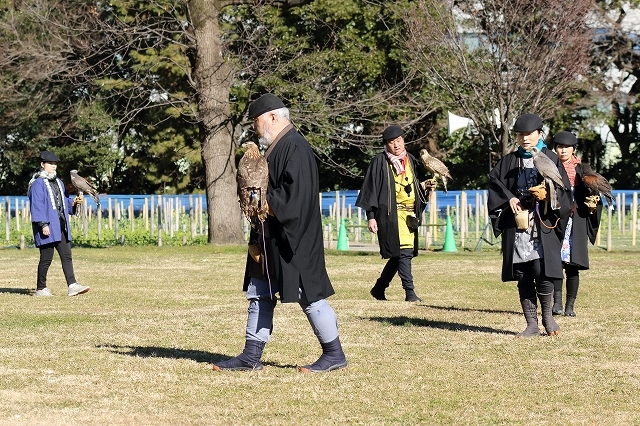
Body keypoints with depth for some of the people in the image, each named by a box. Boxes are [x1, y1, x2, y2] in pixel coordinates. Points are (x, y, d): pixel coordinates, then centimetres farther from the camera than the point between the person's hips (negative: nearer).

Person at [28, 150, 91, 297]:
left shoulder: (59, 183, 19)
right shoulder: (38, 184, -7)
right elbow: (37, 206, -14)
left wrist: (74, 203, 3)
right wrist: (43, 224, -21)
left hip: (61, 227, 8)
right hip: (47, 228, -8)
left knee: (66, 256, 0)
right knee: (46, 258, -2)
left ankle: (72, 285, -4)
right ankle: (40, 289, 8)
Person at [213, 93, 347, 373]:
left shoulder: (295, 147, -15)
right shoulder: (276, 148, 16)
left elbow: (296, 194, -24)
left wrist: (265, 204, -17)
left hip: (292, 240, -10)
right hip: (270, 240, 10)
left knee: (308, 294, -4)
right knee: (259, 294, 10)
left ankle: (334, 354, 6)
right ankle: (251, 357, 15)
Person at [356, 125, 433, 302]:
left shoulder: (411, 161, 15)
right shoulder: (380, 162, -2)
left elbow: (417, 187, 25)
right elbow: (371, 189, -4)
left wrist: (425, 187, 1)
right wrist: (371, 216, -10)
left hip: (409, 214, 7)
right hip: (390, 213, -6)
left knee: (398, 255, 9)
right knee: (403, 252, -13)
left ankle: (378, 289, 23)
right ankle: (410, 292, -12)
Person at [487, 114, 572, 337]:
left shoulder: (550, 159, 6)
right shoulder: (509, 161, 13)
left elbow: (564, 190, 3)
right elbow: (494, 181, 7)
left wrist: (548, 195, -16)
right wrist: (509, 198, -8)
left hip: (543, 225, -3)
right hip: (516, 225, 3)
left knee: (542, 271, -13)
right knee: (523, 277, 1)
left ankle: (547, 316, 8)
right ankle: (532, 324, 7)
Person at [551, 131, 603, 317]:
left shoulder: (581, 170, 11)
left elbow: (589, 195, 11)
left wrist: (592, 204, -10)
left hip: (575, 221, 0)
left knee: (572, 264, -1)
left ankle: (570, 305, 3)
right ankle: (557, 302, -12)